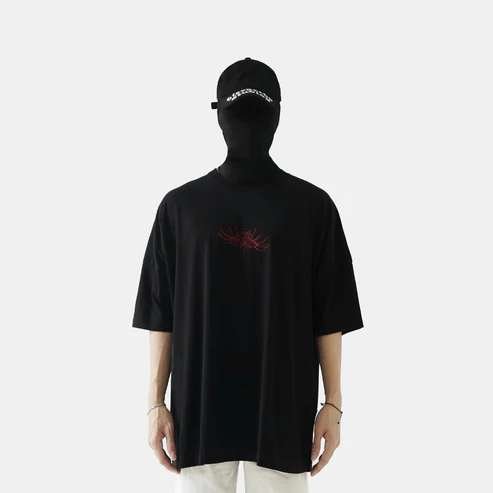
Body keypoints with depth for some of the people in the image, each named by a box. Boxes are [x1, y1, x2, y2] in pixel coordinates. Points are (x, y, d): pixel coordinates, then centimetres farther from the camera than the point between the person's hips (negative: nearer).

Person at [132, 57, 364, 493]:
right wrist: (156, 402, 1)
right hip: (200, 406, 1)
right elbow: (162, 317, 3)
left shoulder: (312, 206, 0)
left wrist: (333, 403, 0)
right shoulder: (181, 206, 2)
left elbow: (329, 318, 2)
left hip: (283, 408, 0)